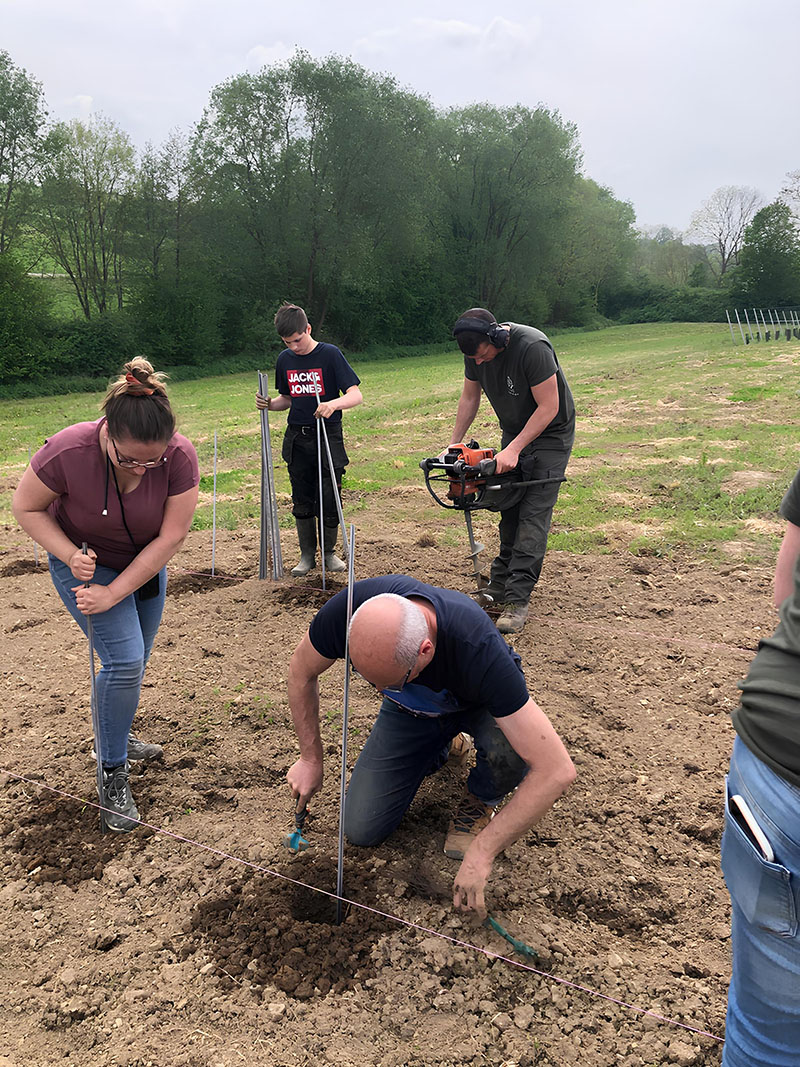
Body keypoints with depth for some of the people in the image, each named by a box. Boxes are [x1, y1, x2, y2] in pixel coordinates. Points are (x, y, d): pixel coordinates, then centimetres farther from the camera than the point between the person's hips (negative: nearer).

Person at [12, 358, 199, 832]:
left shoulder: (180, 456, -30)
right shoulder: (68, 452, -33)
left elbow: (170, 538, -23)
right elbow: (27, 507, -14)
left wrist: (113, 594, -24)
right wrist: (71, 555, -27)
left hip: (144, 565, 3)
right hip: (86, 563, -3)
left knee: (133, 664, 16)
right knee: (124, 660, -14)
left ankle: (115, 737, 43)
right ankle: (113, 775, 3)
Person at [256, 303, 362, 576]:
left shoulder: (330, 354, -9)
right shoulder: (285, 360, 7)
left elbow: (356, 395, -15)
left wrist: (333, 404, -34)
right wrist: (269, 404, -3)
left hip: (328, 435, -4)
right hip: (297, 438, 4)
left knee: (329, 498, 0)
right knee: (302, 500, 8)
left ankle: (329, 551, 19)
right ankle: (307, 555, 22)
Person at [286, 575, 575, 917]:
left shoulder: (478, 650, -44)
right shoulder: (347, 611, -35)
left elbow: (556, 770, -41)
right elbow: (301, 671, -10)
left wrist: (481, 853, -36)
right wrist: (310, 758, -5)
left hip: (477, 705, -3)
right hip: (410, 712, 3)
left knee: (510, 750, -38)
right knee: (361, 830, -5)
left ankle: (479, 801, -1)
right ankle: (440, 746, 20)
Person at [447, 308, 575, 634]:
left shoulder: (532, 347, -31)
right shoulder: (476, 350, -9)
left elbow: (548, 407, -27)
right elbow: (469, 397, 6)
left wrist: (514, 449, -29)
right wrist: (454, 444, 3)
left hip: (549, 435, -6)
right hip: (514, 432, 7)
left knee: (533, 515, -12)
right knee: (509, 510, 8)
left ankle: (518, 600, -12)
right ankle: (500, 585, 17)